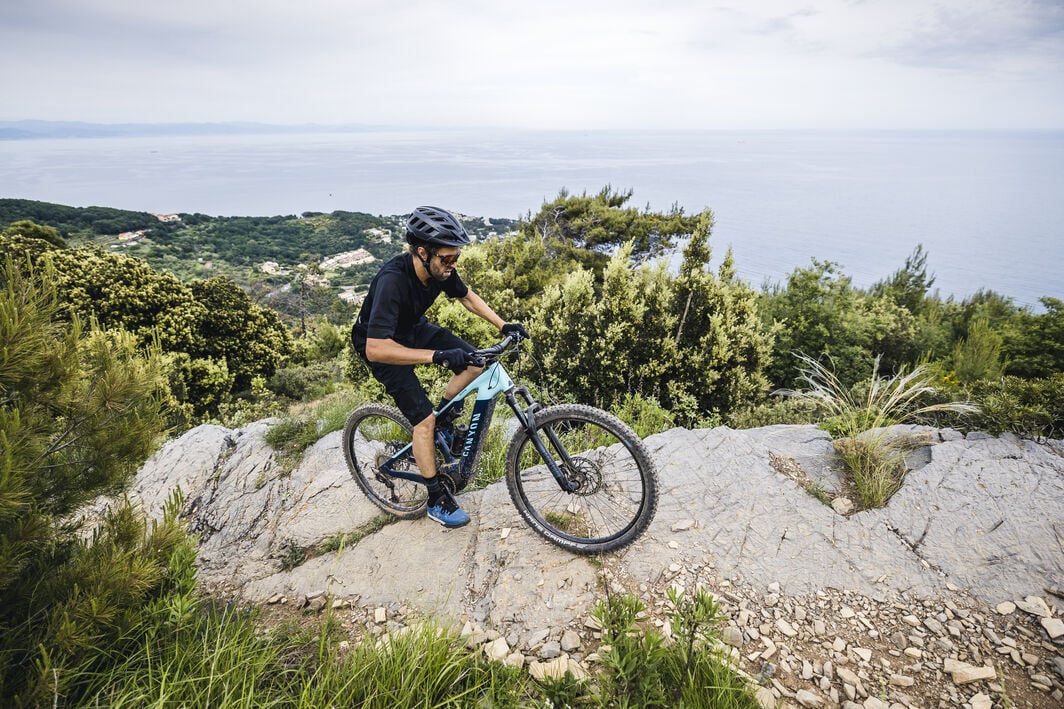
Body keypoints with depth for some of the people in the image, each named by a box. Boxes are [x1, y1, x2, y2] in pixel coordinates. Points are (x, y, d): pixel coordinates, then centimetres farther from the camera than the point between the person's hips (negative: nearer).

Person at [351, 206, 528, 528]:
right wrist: (438, 356, -52)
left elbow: (466, 296, 3)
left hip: (412, 328, 7)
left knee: (475, 363, -9)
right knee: (424, 418, -12)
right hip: (380, 342, -6)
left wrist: (503, 325, -7)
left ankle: (443, 415, 14)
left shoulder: (440, 268, -19)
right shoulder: (392, 281, -39)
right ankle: (437, 500, 3)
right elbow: (376, 349, -46)